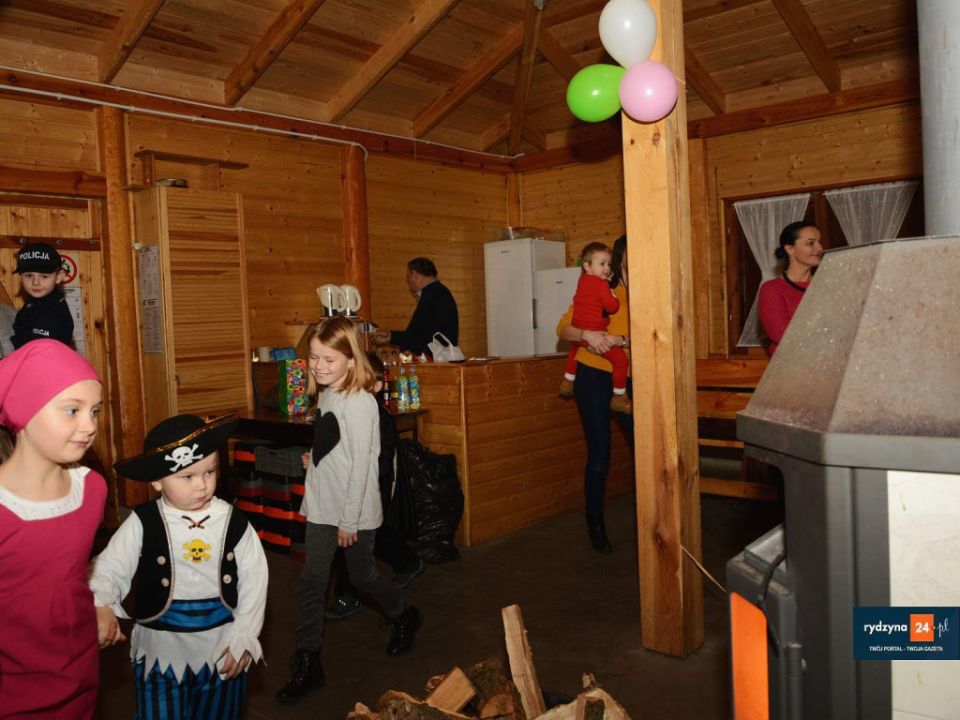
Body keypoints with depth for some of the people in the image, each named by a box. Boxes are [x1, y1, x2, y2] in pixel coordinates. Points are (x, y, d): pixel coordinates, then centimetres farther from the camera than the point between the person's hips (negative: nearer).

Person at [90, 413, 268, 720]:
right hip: (161, 651, -1)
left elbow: (253, 581, -3)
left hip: (224, 651, 2)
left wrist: (243, 637, -5)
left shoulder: (233, 522, -7)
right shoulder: (143, 523, -11)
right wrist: (101, 608, -26)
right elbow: (109, 568, -7)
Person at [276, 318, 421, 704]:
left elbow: (361, 465, -20)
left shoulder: (359, 403, -20)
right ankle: (307, 663, 15)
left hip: (354, 510, -6)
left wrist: (349, 520, -18)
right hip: (321, 507, 7)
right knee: (311, 582, 5)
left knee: (362, 576, 12)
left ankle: (404, 617, 40)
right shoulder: (325, 395, 4)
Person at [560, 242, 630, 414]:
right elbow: (612, 307, -18)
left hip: (577, 330, 9)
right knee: (621, 359, -5)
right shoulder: (600, 284, -16)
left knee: (574, 350, 40)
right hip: (594, 333, -9)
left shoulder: (582, 281, 10)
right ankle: (618, 397, 1)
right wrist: (614, 296, 3)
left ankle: (567, 381, 55)